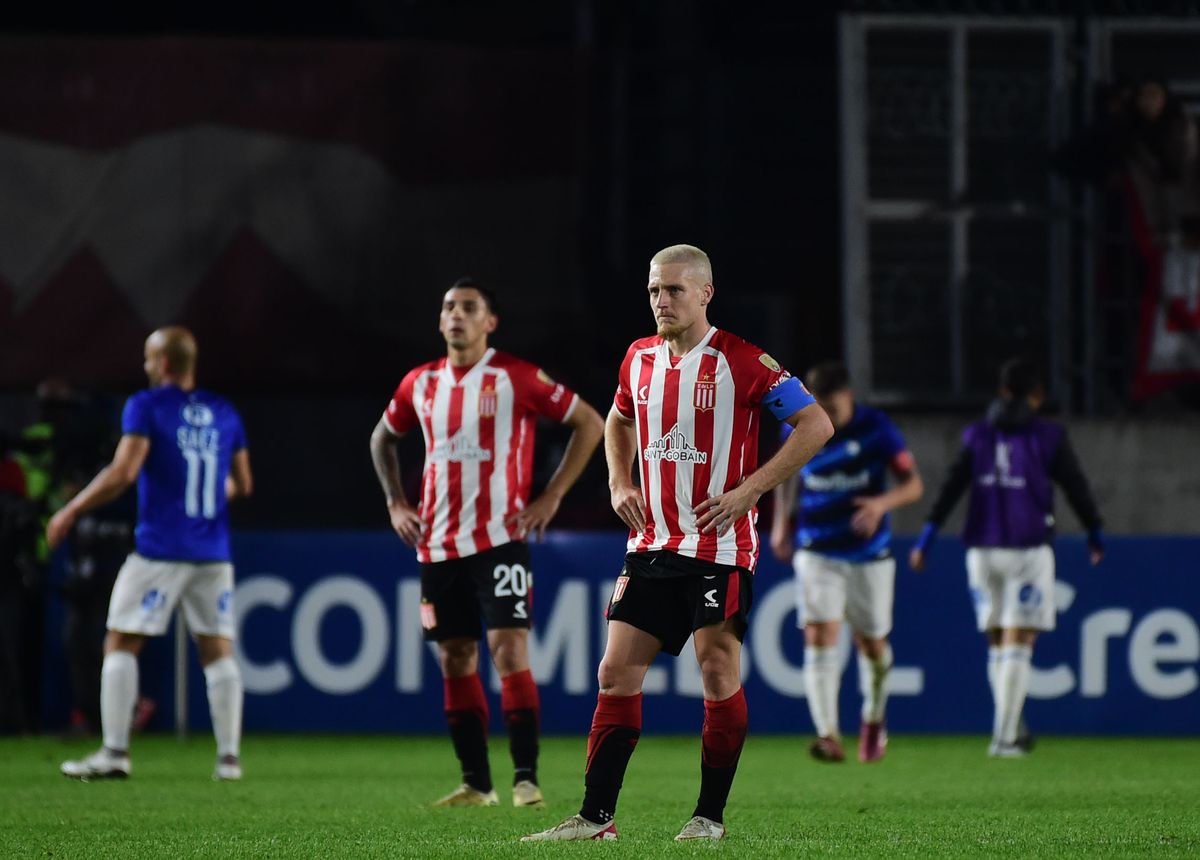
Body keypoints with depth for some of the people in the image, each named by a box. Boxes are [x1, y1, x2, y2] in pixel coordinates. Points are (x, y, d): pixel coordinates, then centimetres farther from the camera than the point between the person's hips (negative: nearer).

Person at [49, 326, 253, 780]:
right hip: (214, 553, 5)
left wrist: (71, 511, -7)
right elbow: (242, 484, 17)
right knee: (218, 651, 9)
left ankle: (115, 752, -4)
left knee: (122, 643, 2)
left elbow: (123, 472, -15)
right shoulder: (225, 413, 11)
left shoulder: (146, 406, -6)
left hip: (160, 550, -5)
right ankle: (229, 756, 5)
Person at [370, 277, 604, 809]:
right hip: (438, 543, 5)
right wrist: (395, 502, 14)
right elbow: (383, 438, 27)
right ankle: (476, 783, 13)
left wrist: (551, 497, -5)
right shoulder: (420, 384, 9)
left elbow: (589, 424, -1)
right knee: (455, 660, 6)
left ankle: (526, 779, -12)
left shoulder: (517, 379, -5)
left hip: (500, 539, -5)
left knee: (508, 648, -14)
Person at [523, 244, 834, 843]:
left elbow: (816, 425, -11)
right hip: (652, 542, 6)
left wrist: (748, 490, -16)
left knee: (718, 670, -4)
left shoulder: (741, 361, -10)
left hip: (720, 544, -6)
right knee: (617, 671, 1)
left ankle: (710, 816, 7)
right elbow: (619, 422, 29)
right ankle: (596, 816, 3)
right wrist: (620, 483, 11)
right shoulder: (640, 358, 8)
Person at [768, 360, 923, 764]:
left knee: (871, 643, 11)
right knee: (819, 637, -16)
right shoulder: (796, 428, -4)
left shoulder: (876, 428, -11)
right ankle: (828, 736, -25)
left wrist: (882, 503, -28)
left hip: (869, 554, 0)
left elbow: (913, 484, -8)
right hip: (816, 553, 0)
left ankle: (874, 720, 39)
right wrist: (781, 522, 12)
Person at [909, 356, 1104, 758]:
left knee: (997, 644, 14)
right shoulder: (1049, 437, -1)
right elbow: (1076, 487, 3)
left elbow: (951, 487, -1)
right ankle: (1003, 737, -10)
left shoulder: (977, 435, 6)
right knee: (1018, 645, -3)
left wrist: (926, 538, -2)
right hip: (1028, 551, -3)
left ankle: (1010, 729, 18)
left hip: (983, 551, 3)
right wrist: (1095, 535, 17)